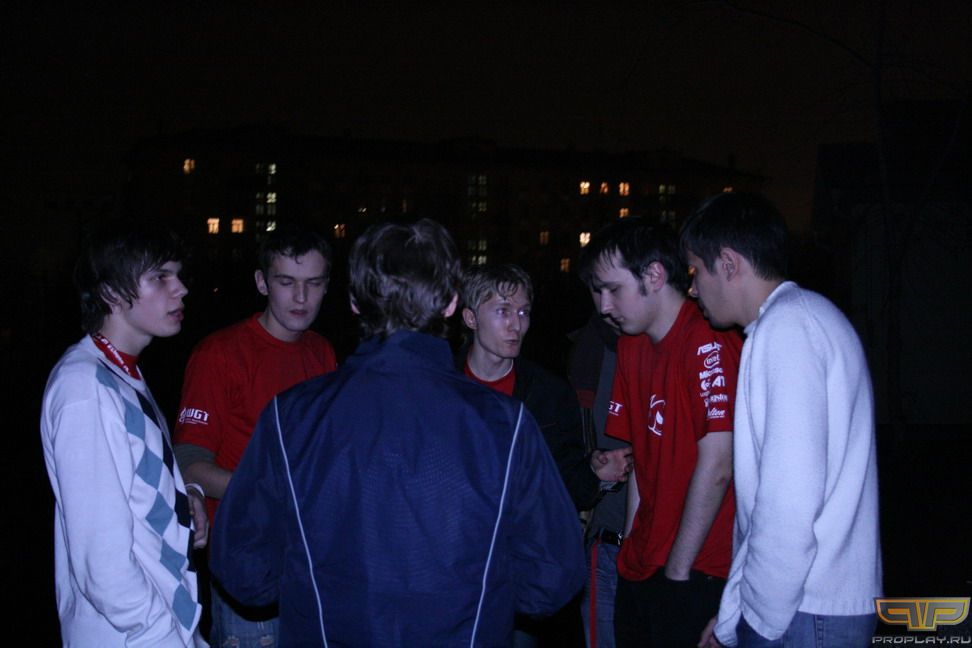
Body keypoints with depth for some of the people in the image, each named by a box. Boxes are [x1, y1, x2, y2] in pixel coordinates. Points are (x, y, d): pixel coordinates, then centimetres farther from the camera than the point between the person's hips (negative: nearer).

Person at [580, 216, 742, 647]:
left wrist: (677, 570, -13)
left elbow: (716, 467, -18)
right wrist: (632, 547, 6)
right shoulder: (631, 345, 11)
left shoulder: (709, 342, -15)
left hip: (694, 576, -7)